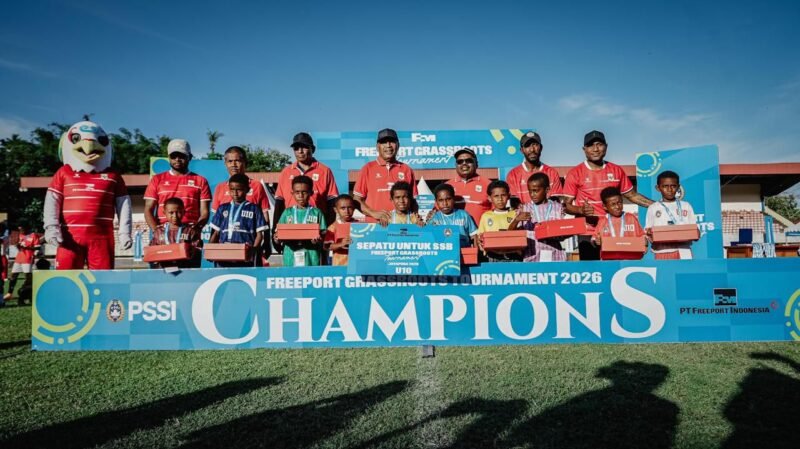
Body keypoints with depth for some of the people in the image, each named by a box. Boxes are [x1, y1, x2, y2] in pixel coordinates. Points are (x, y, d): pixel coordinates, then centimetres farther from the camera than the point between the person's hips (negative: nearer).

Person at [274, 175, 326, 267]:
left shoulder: (316, 213, 4)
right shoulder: (287, 212, 10)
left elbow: (324, 235, 1)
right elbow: (279, 234, 10)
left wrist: (319, 240, -21)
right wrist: (277, 239, -12)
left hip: (311, 260, -2)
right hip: (290, 260, 2)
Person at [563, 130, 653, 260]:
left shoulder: (617, 170, 8)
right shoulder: (575, 173, -1)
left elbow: (632, 195, 17)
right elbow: (567, 205, 1)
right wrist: (581, 210, -19)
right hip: (588, 234, -2)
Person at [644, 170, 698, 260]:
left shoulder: (686, 206, 12)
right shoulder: (653, 208, 8)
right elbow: (647, 231, 6)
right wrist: (649, 233, -16)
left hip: (683, 251, 1)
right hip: (662, 251, -1)